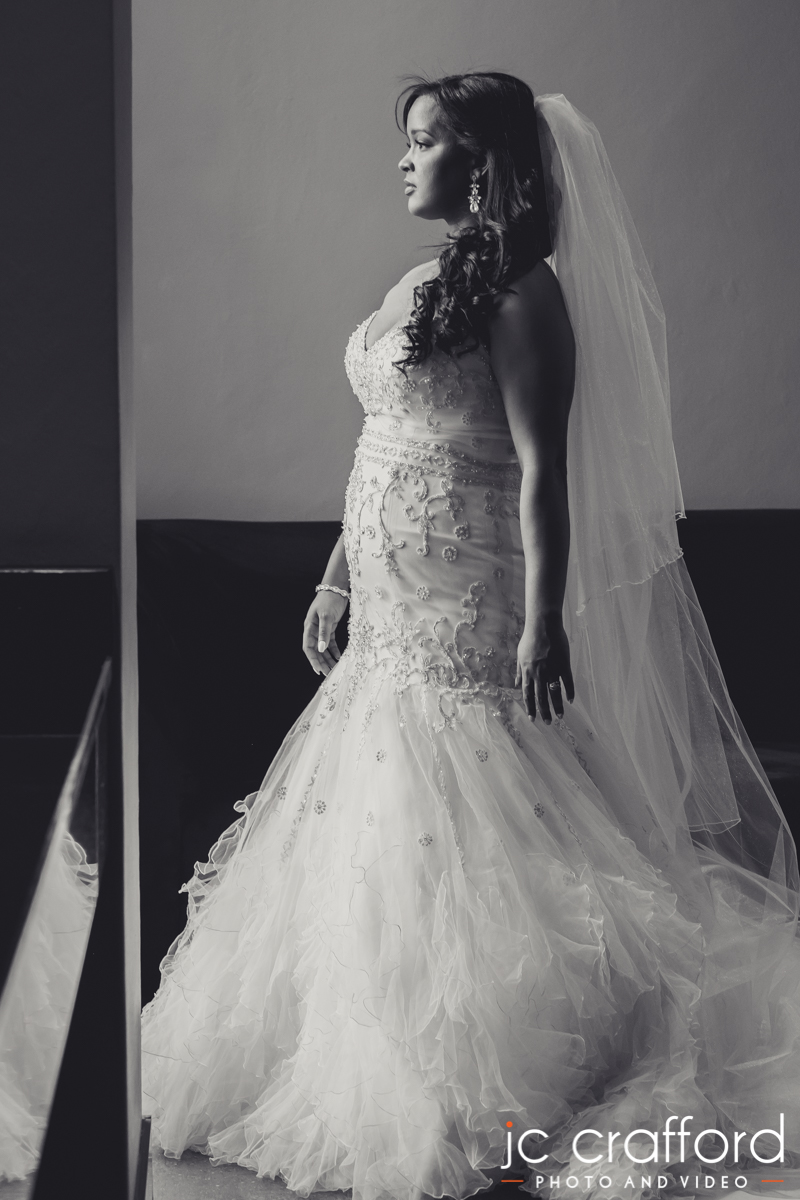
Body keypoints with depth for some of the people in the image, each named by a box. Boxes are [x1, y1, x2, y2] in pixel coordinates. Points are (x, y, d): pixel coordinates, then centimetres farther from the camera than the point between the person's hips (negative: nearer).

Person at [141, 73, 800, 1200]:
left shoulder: (521, 289, -11)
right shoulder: (432, 282, 16)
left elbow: (541, 466, -18)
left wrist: (546, 621, -22)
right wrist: (339, 576, 20)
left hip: (471, 613, -9)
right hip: (397, 609, 9)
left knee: (465, 842, -4)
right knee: (396, 835, 13)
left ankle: (503, 1102, 10)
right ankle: (431, 1096, 26)